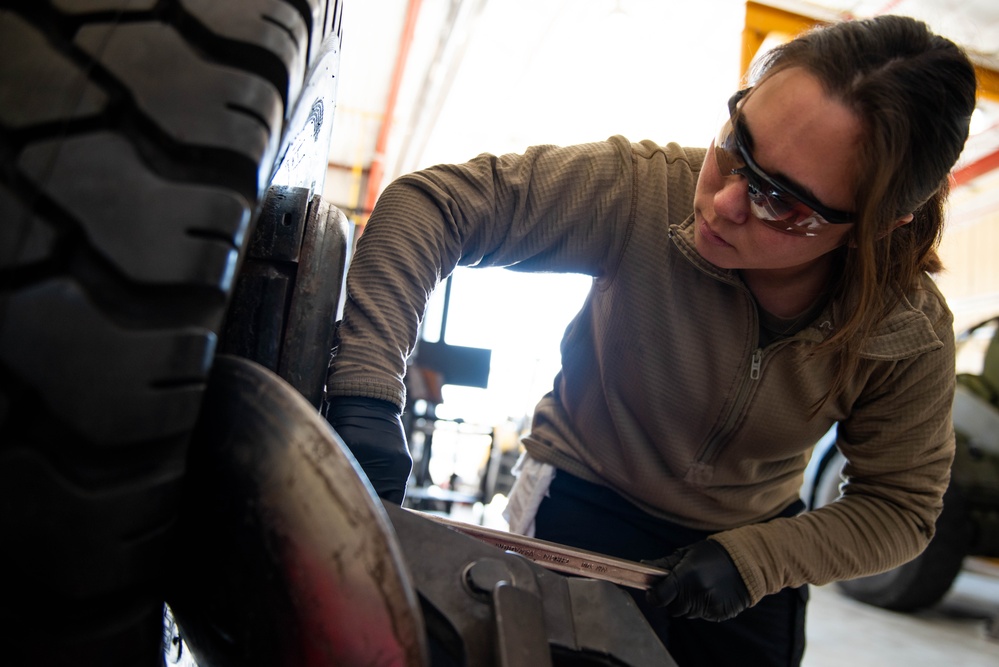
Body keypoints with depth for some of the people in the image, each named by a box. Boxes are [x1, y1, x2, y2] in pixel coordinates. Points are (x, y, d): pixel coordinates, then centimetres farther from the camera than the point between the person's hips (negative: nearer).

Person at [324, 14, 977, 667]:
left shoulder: (915, 336, -21)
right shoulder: (647, 188, -30)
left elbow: (900, 506, -8)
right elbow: (433, 200, -30)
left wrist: (752, 559, -23)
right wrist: (367, 389, -41)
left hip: (751, 539, 3)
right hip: (581, 508, -1)